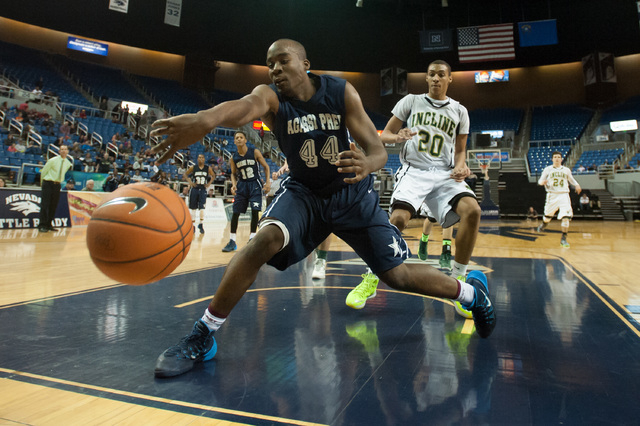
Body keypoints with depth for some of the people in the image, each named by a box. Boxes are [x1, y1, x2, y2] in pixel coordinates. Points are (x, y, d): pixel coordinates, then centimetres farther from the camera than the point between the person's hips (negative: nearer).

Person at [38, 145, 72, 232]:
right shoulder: (52, 160, -8)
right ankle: (42, 225, -5)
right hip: (48, 184, -5)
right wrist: (42, 182, 9)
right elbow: (44, 171, 2)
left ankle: (48, 225, 16)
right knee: (45, 205, -8)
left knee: (54, 206, 7)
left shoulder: (68, 163, 5)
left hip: (57, 185, 5)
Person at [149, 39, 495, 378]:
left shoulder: (341, 92, -16)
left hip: (352, 192, 0)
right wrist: (204, 120, -67)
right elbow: (246, 106, -43)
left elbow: (378, 151, -19)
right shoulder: (270, 96, -17)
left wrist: (366, 164, -45)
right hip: (303, 191, 1)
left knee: (398, 275, -3)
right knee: (266, 239, -30)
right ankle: (203, 335, -14)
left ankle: (472, 290, 28)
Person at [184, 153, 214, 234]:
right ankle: (193, 226, 17)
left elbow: (213, 176, 13)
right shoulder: (193, 167, -1)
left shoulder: (208, 168, 0)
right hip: (194, 189, 1)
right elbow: (185, 174, 7)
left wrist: (209, 183, 0)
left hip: (203, 190, 0)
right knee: (193, 208, 6)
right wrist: (190, 182, -7)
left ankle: (201, 225, 5)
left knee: (202, 208, -10)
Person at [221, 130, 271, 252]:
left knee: (255, 211, -8)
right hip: (241, 185, 2)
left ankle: (252, 238, 5)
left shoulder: (254, 152, -7)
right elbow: (233, 174, 12)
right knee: (235, 212, -1)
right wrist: (233, 185, -7)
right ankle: (232, 241, 8)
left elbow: (266, 166, 0)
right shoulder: (234, 158, 0)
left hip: (254, 184, -2)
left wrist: (268, 182, -9)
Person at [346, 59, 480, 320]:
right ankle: (371, 278, -7)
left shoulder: (459, 111, 17)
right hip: (413, 170, -2)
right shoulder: (411, 101, 12)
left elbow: (459, 150, 19)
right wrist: (398, 137, -14)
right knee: (398, 218, -28)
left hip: (445, 174, 3)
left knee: (472, 210, -25)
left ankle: (458, 283, -11)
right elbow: (384, 136, 9)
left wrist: (461, 166, -4)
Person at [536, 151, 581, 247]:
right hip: (552, 195, 0)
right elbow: (540, 181, 7)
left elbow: (571, 179, 24)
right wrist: (543, 182, -17)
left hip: (564, 195, 0)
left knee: (566, 217, -13)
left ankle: (563, 239, -5)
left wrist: (577, 185, 3)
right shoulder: (548, 169, 5)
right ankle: (543, 224, 48)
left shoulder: (566, 170, 9)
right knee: (548, 216, 11)